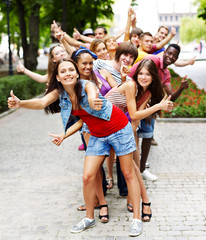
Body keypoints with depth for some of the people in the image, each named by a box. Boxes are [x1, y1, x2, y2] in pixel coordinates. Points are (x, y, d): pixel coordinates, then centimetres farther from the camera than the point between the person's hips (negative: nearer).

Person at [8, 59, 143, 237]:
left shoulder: (87, 85, -23)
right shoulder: (59, 93, -9)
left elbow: (92, 97, -46)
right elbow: (42, 103, -26)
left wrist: (94, 101, -72)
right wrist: (20, 103, -46)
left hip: (119, 129, -5)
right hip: (97, 135, 5)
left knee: (128, 174, 3)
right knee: (88, 177, 0)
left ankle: (137, 218, 13)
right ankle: (89, 218, 20)